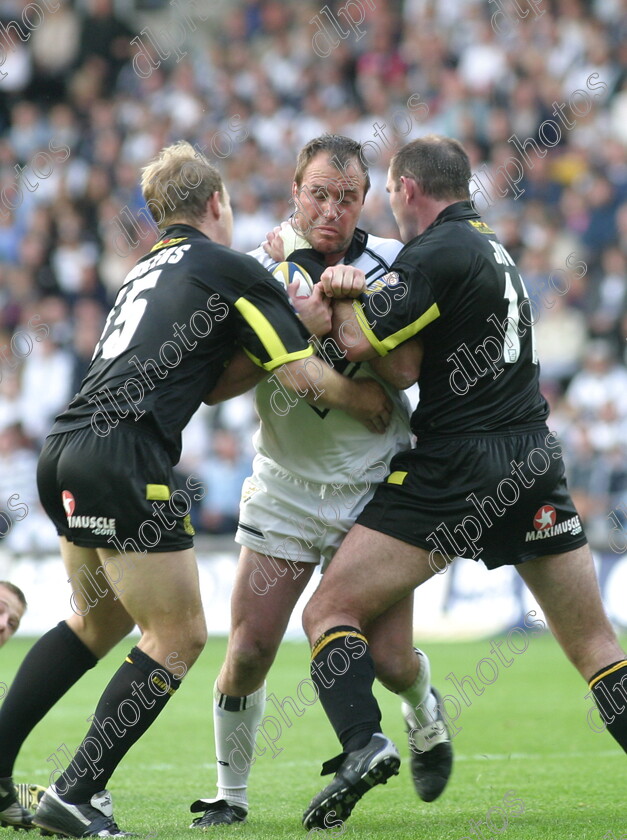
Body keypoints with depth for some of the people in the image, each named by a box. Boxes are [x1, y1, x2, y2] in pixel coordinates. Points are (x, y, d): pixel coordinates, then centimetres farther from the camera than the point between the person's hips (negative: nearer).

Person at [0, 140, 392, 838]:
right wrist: (367, 401, 13)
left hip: (65, 446, 9)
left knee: (99, 620, 25)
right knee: (178, 636, 1)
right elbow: (304, 376, -5)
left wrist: (311, 304, 22)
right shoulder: (232, 269, 1)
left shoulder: (149, 269, 26)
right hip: (125, 457, -9)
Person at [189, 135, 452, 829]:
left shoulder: (393, 264, -4)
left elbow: (404, 370, -14)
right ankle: (231, 793, 10)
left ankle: (426, 720, 34)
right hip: (285, 486, 1)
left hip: (376, 485, 0)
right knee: (249, 650, -9)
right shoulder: (262, 267, -2)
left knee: (390, 657, -2)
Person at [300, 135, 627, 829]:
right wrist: (355, 289, 10)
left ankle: (362, 745, -22)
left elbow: (364, 342, -16)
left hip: (453, 472, -7)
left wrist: (342, 295, 3)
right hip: (533, 461, 7)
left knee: (329, 612, -1)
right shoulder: (491, 248, 18)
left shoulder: (436, 254, -9)